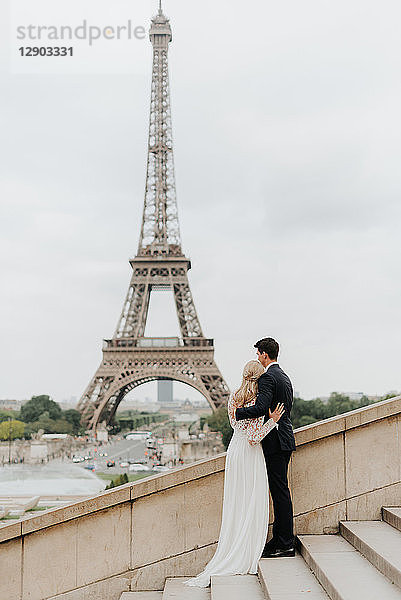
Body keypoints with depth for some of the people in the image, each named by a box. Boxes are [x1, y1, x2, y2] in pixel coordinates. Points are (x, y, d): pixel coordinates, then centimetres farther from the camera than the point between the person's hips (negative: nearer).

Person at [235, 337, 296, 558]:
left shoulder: (267, 377, -13)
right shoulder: (285, 377, 18)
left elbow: (261, 408, -25)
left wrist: (237, 412, -14)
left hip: (276, 441, -10)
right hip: (285, 439, 10)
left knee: (280, 491, -5)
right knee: (280, 491, 13)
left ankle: (285, 544, -1)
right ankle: (280, 539, 19)